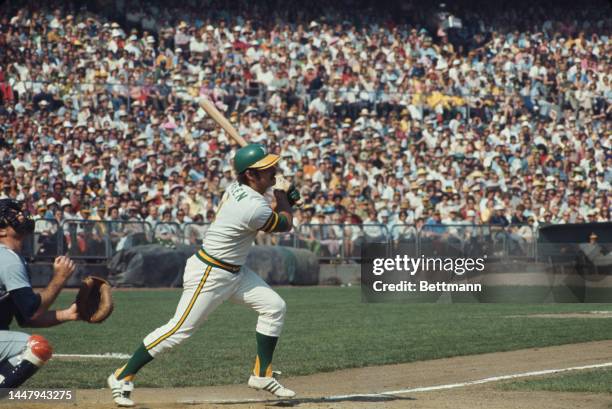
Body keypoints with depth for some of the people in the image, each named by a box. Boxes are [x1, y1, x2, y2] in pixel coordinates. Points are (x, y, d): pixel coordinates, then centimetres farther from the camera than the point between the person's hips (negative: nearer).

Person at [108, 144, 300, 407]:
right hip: (208, 275, -10)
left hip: (234, 271, 10)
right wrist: (282, 194, 6)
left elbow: (262, 220, 17)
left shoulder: (237, 188, 2)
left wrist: (284, 200, 2)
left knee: (274, 307, 5)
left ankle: (262, 375, 14)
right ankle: (122, 378, 2)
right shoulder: (254, 207, -27)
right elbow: (285, 225, -9)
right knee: (180, 329, -8)